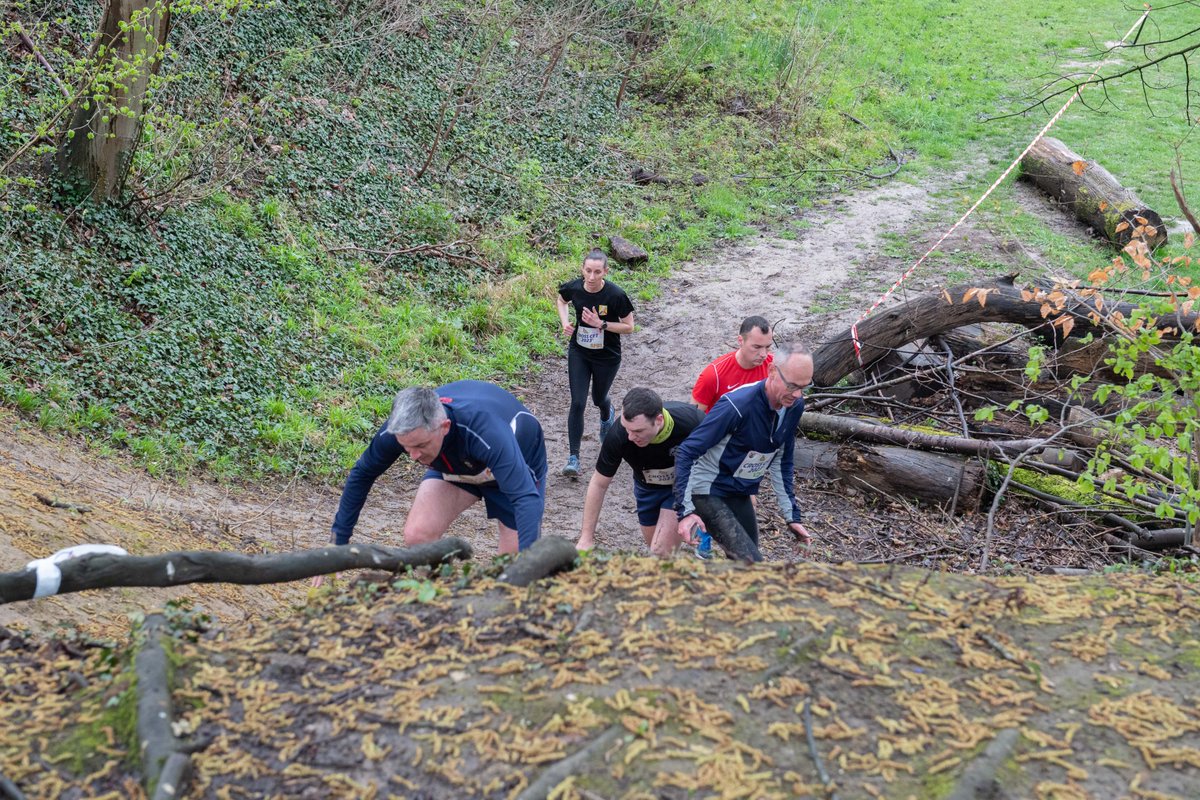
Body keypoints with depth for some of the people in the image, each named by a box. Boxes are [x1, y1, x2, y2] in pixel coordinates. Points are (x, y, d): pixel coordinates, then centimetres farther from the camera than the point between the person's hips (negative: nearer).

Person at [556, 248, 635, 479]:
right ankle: (573, 457, -3)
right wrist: (565, 322, -7)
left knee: (599, 398, 19)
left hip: (607, 356, -1)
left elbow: (629, 327, -13)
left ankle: (608, 416, 59)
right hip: (579, 353, 1)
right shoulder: (573, 288, -14)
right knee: (577, 403, -8)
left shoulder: (616, 295, -24)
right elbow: (562, 300, 11)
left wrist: (601, 324, -26)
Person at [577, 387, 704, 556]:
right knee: (656, 551, 14)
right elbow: (599, 484, -16)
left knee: (661, 552, -15)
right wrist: (586, 538, -16)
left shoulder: (692, 422, -37)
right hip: (648, 488, 2)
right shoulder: (618, 437, -32)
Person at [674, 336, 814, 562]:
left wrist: (792, 516, 9)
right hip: (708, 493, -8)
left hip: (741, 495, 8)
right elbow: (686, 453, -23)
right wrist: (685, 511, -28)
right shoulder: (738, 405, -28)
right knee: (751, 564, -21)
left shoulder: (794, 406, -6)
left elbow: (781, 462, 10)